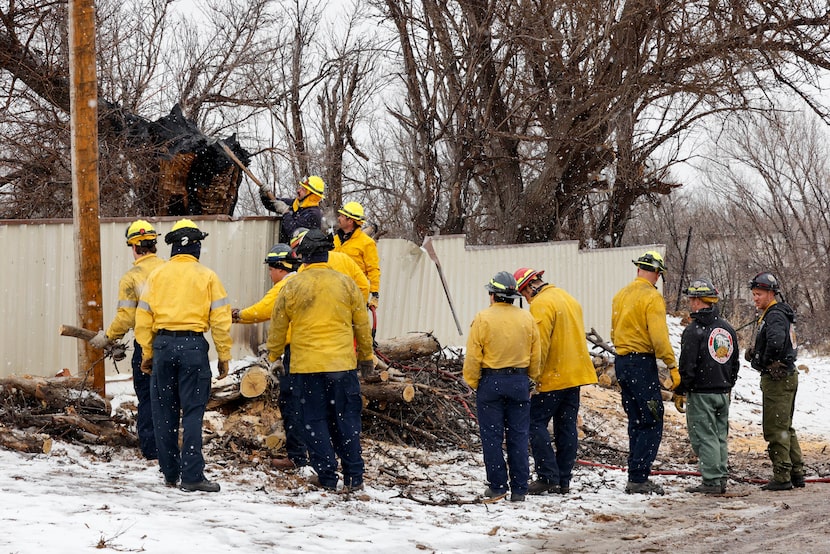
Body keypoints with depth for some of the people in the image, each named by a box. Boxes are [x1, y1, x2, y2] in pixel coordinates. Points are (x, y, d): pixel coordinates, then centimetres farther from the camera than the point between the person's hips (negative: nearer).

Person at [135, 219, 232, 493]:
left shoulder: (157, 275, 6)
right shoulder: (207, 276, 0)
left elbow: (143, 318, 7)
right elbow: (220, 319, -3)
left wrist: (148, 353, 16)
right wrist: (224, 356, 5)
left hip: (163, 344, 2)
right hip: (193, 345, -2)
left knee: (164, 412, 10)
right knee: (192, 411, -2)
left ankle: (170, 474, 15)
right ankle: (192, 475, -8)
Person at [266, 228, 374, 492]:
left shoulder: (291, 287, -3)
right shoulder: (346, 284, 1)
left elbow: (278, 327, 6)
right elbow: (362, 324, 10)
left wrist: (273, 355, 23)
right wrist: (366, 356, 23)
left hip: (306, 365, -1)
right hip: (342, 363, 1)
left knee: (316, 421, 7)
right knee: (346, 420, 8)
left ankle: (327, 477, 6)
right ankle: (353, 477, 8)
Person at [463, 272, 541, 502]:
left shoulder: (483, 318, -10)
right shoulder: (527, 319, 2)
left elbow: (473, 356, -10)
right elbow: (536, 356, 7)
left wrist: (473, 383, 2)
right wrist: (530, 380, 19)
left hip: (491, 382, -3)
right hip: (519, 382, 3)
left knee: (492, 436, 4)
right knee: (518, 436, 6)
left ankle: (497, 486, 5)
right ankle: (519, 489, 7)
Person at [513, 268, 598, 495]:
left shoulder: (541, 304, -13)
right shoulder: (569, 299, 15)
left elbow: (539, 345, -20)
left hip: (552, 377, -9)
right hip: (575, 374, 9)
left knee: (536, 423, -2)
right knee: (567, 426, 9)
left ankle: (548, 476, -7)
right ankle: (563, 481, 11)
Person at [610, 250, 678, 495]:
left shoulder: (621, 295, 13)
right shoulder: (652, 297, -12)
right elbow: (659, 336, -19)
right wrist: (673, 366, -17)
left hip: (621, 362, 8)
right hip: (642, 362, -8)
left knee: (636, 422, 15)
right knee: (652, 424, -5)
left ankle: (636, 477, 15)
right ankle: (638, 478, -11)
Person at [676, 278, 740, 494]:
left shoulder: (694, 330, -15)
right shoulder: (728, 329, 9)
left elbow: (687, 365, -15)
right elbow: (735, 363, 16)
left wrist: (679, 392, -6)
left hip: (701, 393, -7)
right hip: (723, 393, 7)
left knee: (704, 436, -4)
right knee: (720, 435, 12)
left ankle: (711, 481, -6)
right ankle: (721, 479, 14)